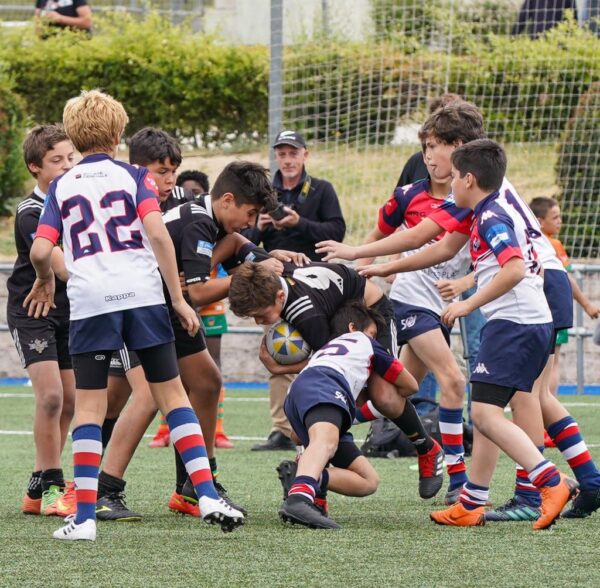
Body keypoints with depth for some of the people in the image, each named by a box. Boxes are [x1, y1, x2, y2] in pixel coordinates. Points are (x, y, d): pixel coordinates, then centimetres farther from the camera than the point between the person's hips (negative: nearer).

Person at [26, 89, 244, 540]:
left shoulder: (62, 187, 12)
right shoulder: (134, 177, 8)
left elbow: (41, 250, 1)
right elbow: (156, 232, -6)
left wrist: (45, 281, 24)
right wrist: (178, 298, -4)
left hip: (90, 302, 0)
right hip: (142, 295, 0)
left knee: (89, 406, 4)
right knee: (172, 394, 8)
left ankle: (84, 516, -3)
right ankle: (208, 496, -1)